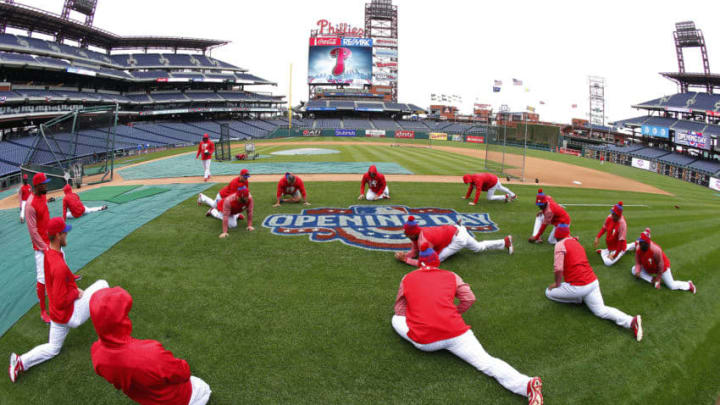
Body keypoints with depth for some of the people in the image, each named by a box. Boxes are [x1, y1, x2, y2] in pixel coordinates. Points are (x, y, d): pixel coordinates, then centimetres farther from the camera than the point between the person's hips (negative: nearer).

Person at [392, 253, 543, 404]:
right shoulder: (451, 276, 15)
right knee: (486, 362, -2)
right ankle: (526, 384, -29)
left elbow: (399, 310, 20)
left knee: (396, 319, 23)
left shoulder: (407, 278, 14)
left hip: (423, 342, -1)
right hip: (456, 334, 1)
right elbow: (470, 298, 11)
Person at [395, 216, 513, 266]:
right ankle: (506, 241, 39)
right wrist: (403, 255, -13)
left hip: (458, 239, -9)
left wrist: (406, 260, -23)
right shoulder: (418, 233, -4)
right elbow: (414, 252, 6)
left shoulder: (423, 241, -28)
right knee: (479, 247, 29)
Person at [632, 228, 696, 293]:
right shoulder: (638, 250, -20)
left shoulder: (655, 250, -36)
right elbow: (638, 263, -15)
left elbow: (660, 264, -26)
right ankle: (653, 280, -12)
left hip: (662, 267, -6)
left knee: (672, 286, -3)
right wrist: (637, 271, -36)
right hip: (648, 268, 6)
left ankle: (689, 285, 24)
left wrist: (658, 277, -18)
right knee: (634, 269, -11)